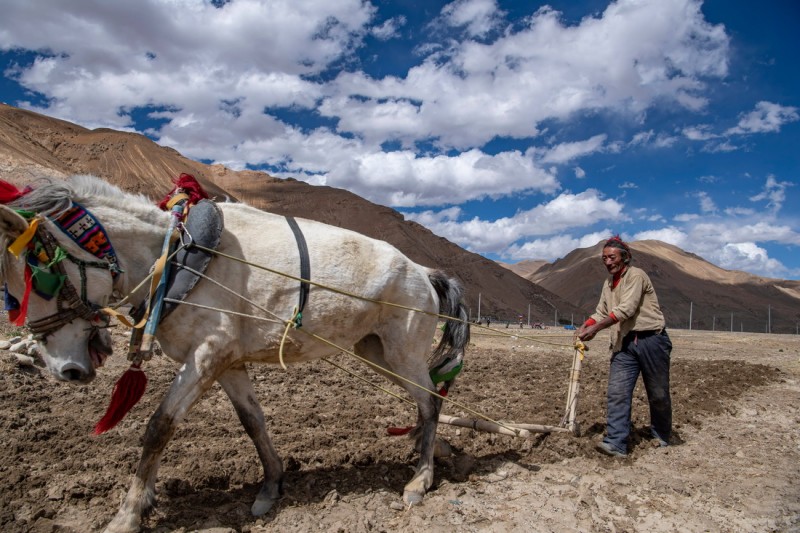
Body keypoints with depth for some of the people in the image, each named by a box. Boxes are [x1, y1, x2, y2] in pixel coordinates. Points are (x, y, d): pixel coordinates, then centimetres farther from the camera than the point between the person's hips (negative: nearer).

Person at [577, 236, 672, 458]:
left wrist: (596, 328, -25)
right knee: (617, 392, -7)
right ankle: (616, 443, -9)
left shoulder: (636, 276, -10)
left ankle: (661, 435, 31)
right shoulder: (608, 283, 15)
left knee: (658, 392, 9)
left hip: (651, 339, -6)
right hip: (624, 343, 6)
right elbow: (601, 312, 12)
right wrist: (584, 327, -8)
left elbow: (625, 310, -21)